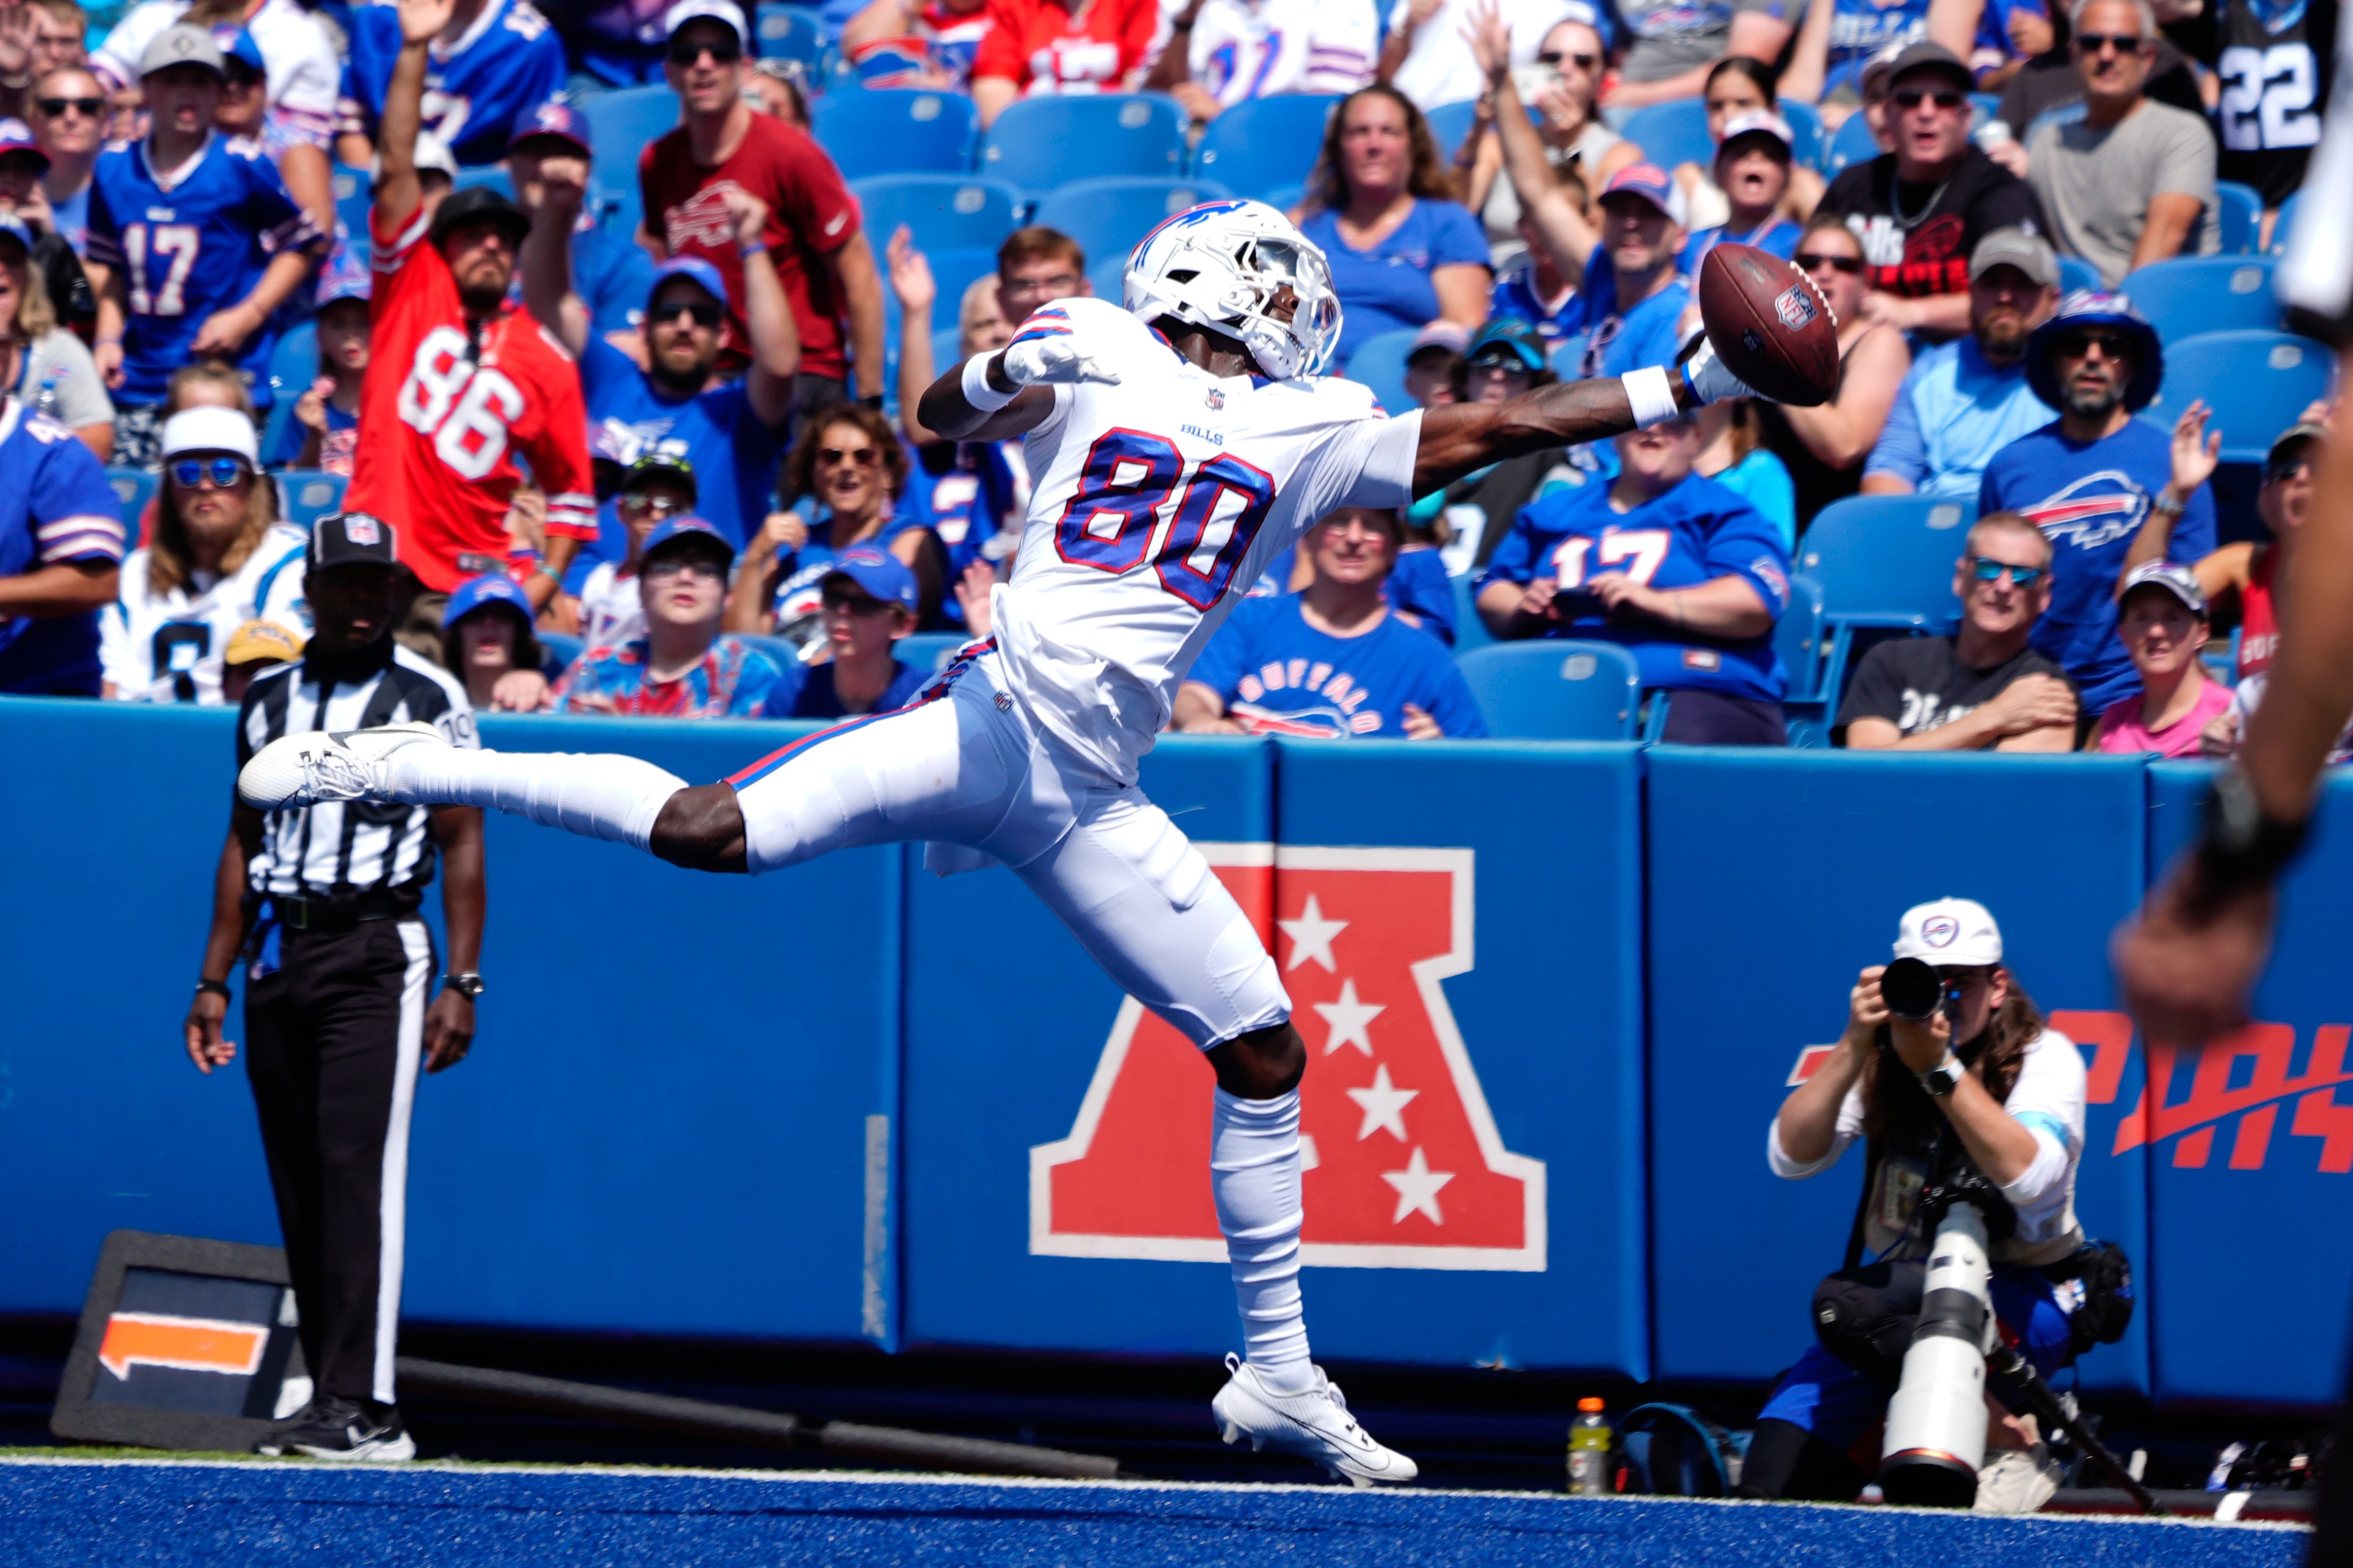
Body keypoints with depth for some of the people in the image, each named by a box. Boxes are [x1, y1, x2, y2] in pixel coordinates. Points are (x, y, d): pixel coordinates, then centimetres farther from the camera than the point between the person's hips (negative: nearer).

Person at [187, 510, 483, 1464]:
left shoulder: (430, 698, 1)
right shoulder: (269, 700, 15)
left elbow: (460, 845, -1)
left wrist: (461, 984, -9)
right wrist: (214, 980, 13)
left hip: (376, 954, -5)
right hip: (275, 955, 5)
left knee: (361, 1169, -14)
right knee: (297, 1183, 4)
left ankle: (364, 1407, -19)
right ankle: (330, 1398, 9)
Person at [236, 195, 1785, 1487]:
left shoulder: (1307, 433, 16)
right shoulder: (1100, 358, 6)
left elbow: (1492, 428, 13)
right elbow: (945, 418, -5)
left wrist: (1678, 388, 7)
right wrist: (1011, 371, -26)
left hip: (1089, 795, 5)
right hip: (993, 717, -5)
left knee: (1264, 1051, 1)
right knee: (708, 835, -22)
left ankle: (1280, 1374, 12)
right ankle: (403, 764, -7)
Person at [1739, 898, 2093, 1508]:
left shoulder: (2044, 1058, -7)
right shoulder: (1882, 1063, 4)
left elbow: (2028, 1177, -26)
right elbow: (1790, 1158, -9)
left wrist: (1940, 1068, -30)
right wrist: (1853, 1047, -19)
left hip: (2022, 1302, -4)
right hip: (1906, 1287, 4)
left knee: (1845, 1302, -35)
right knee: (1773, 1477, -16)